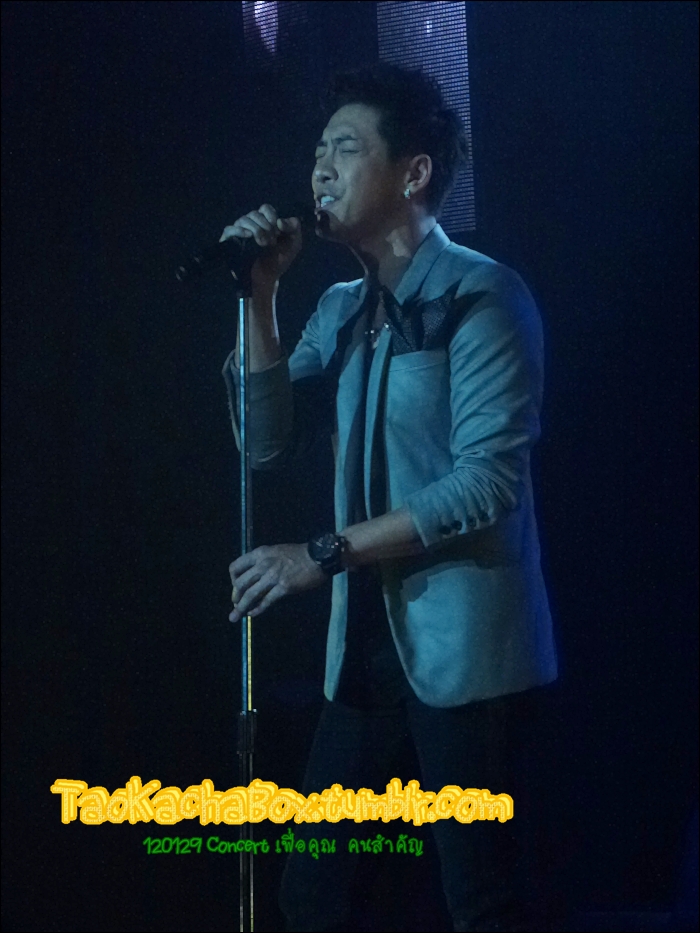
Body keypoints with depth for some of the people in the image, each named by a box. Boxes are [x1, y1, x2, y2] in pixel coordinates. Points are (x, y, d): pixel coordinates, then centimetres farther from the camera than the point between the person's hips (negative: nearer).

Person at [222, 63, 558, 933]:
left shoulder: (480, 295, -8)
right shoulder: (340, 309, 13)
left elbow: (488, 481, -17)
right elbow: (270, 444, 5)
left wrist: (324, 553, -16)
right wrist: (260, 295, -2)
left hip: (463, 644, -6)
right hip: (366, 640, 7)